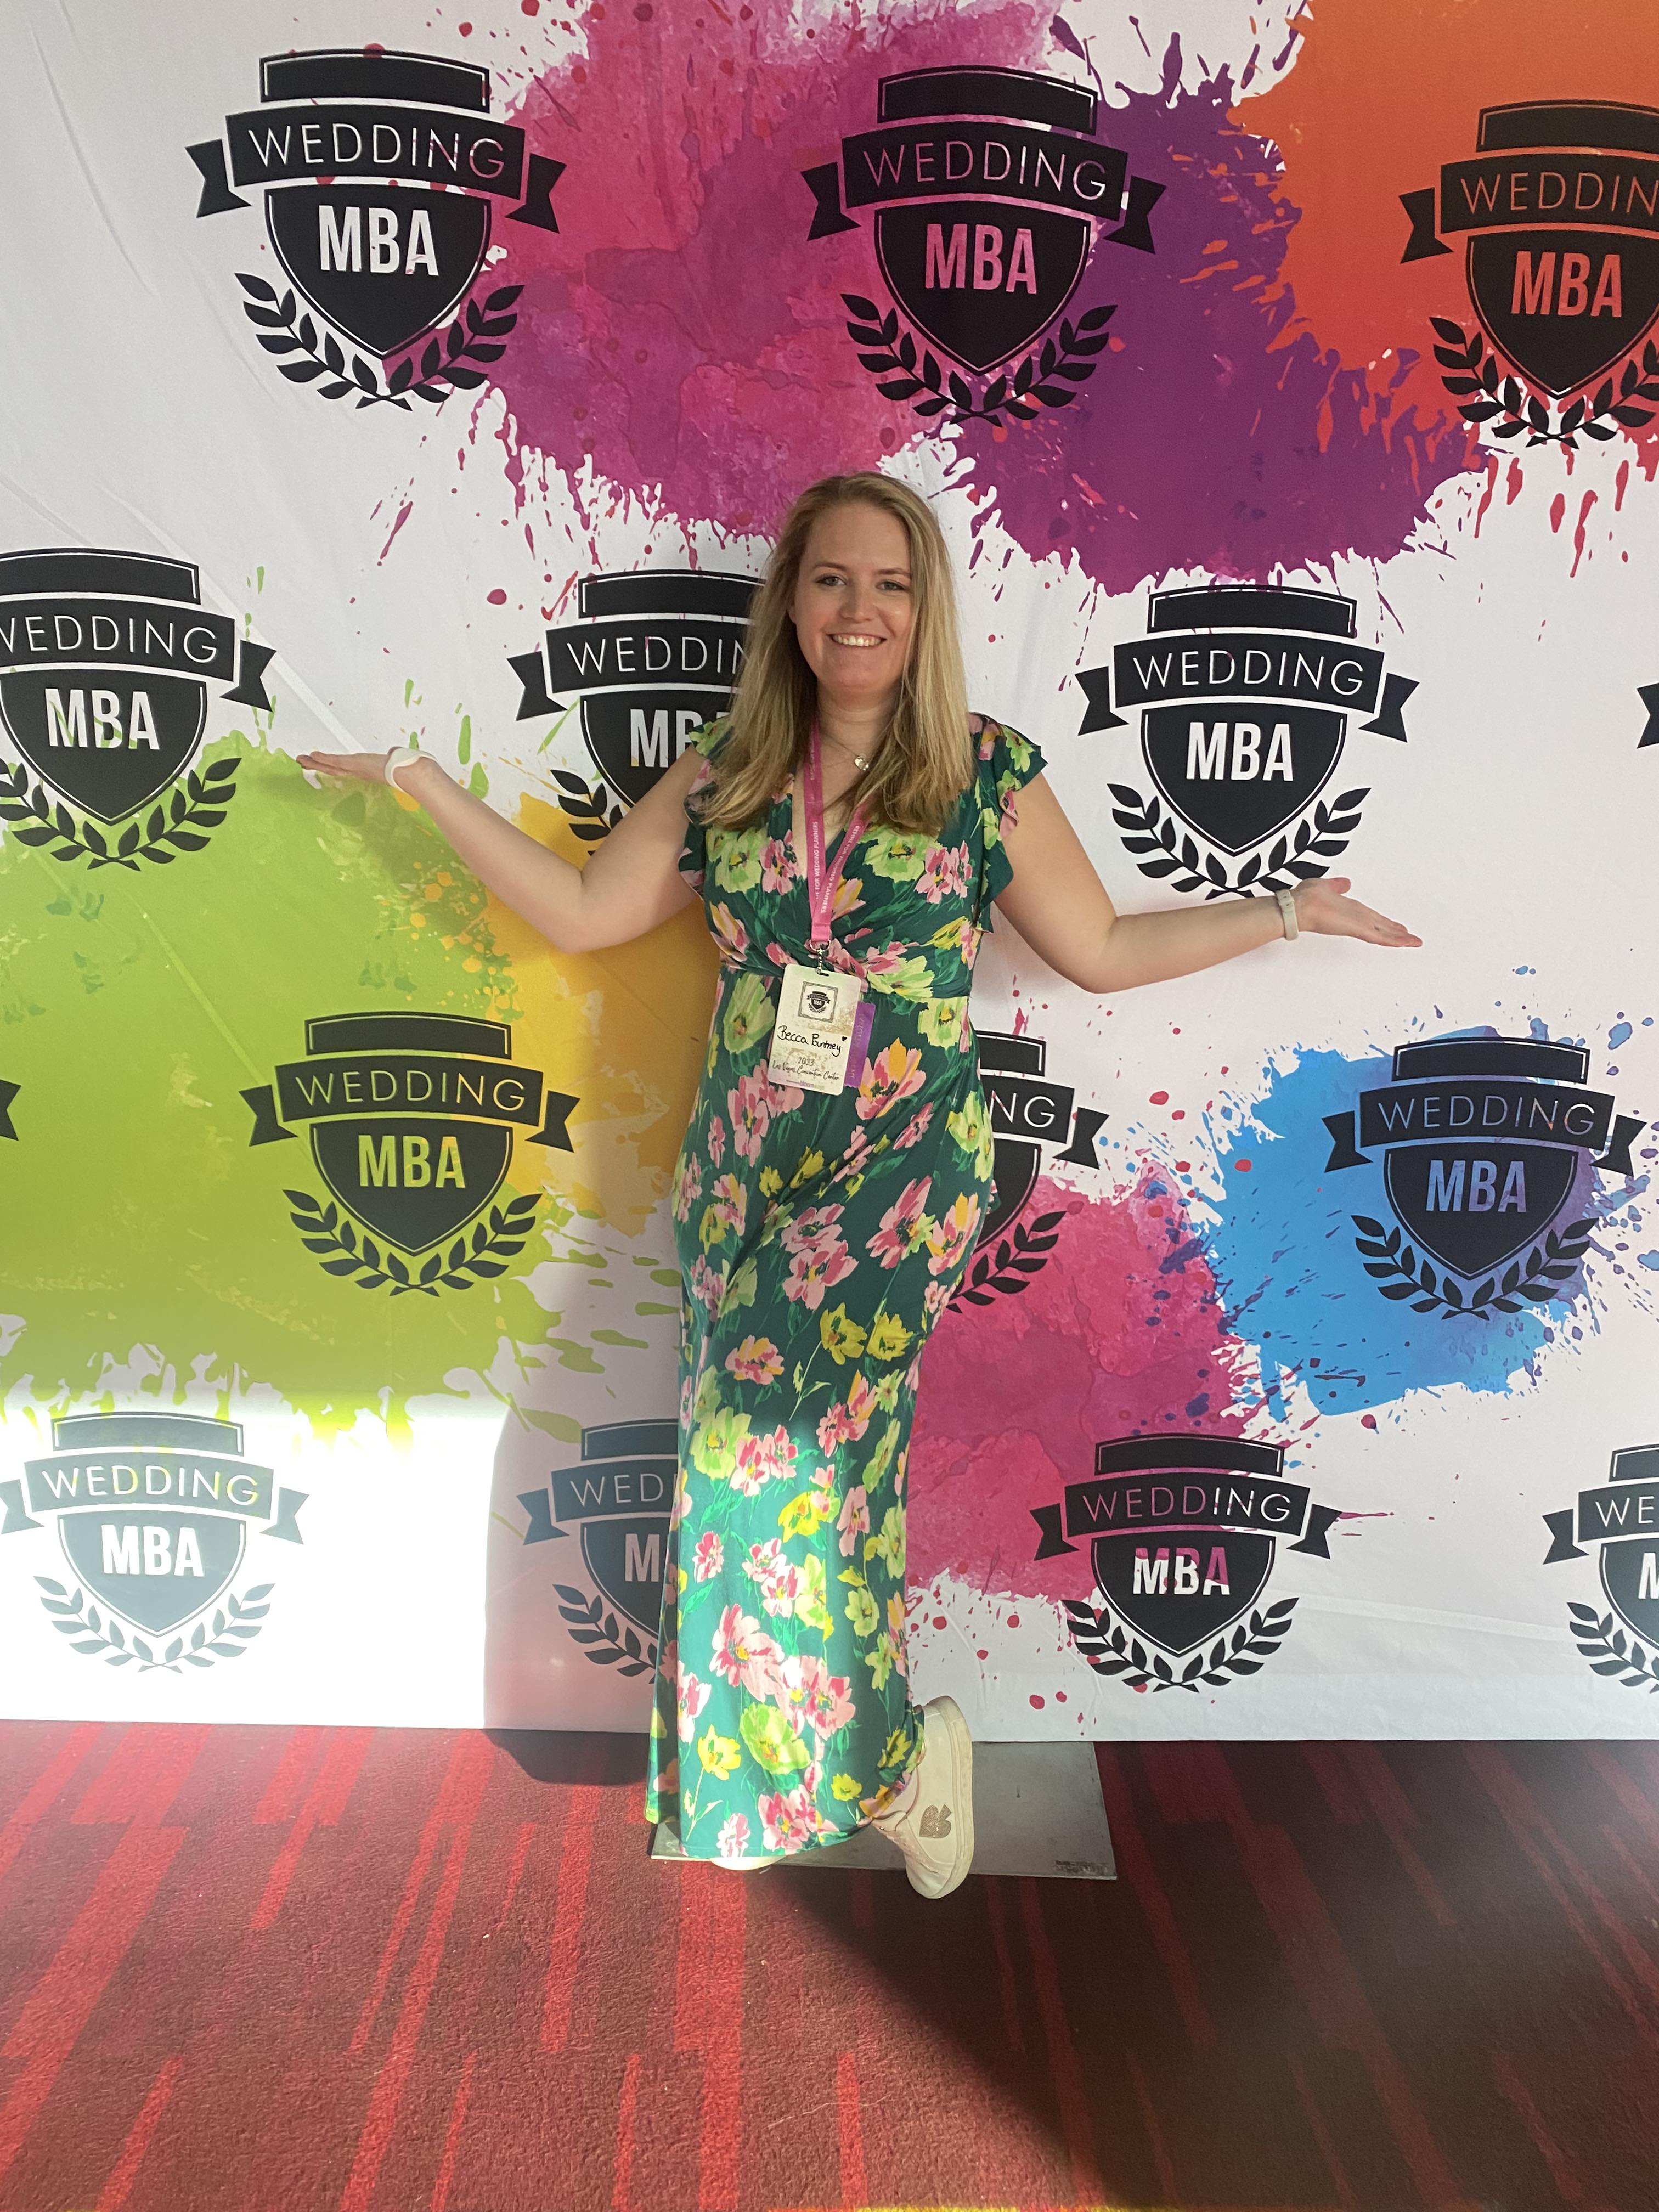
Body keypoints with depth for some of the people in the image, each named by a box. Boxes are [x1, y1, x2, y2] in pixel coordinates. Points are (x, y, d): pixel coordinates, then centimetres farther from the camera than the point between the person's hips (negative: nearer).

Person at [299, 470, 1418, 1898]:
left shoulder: (986, 771, 2)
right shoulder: (728, 773, 8)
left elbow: (1101, 949, 8)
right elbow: (581, 912, 11)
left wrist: (1288, 909, 6)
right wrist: (424, 782, 11)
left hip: (906, 1162, -4)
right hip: (743, 1165, 4)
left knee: (765, 1440, -17)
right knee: (819, 1456, 4)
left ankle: (880, 1758, 4)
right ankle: (892, 1753, 23)